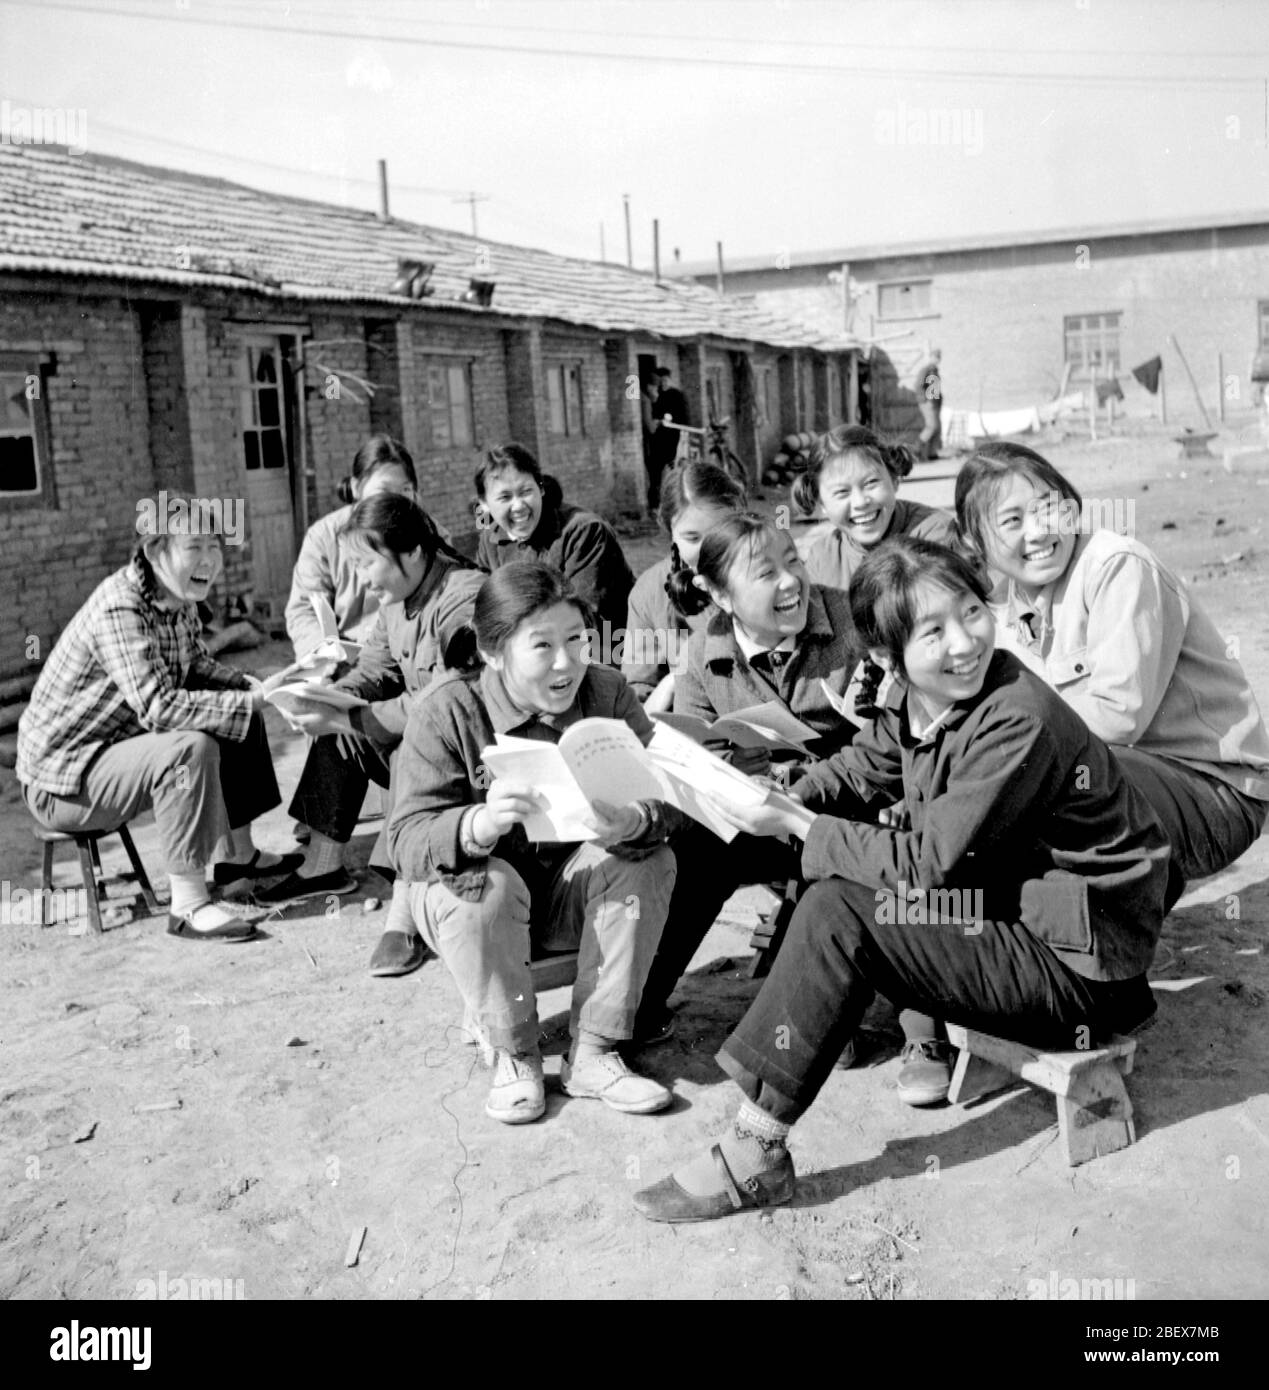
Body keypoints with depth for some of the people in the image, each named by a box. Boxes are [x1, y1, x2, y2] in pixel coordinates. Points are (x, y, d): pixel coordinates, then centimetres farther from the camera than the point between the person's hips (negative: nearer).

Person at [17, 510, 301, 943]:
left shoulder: (180, 599, 0)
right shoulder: (118, 610, -28)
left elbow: (197, 669, 12)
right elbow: (160, 707, -37)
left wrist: (254, 686, -7)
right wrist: (253, 701, -32)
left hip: (123, 743, 10)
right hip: (61, 784, -10)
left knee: (239, 720, 10)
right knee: (190, 748, -32)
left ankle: (238, 856, 22)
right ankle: (188, 905, -25)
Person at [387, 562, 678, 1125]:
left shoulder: (608, 694, -10)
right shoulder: (445, 713, -19)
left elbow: (664, 798, -19)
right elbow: (408, 841, -27)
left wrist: (633, 822, -45)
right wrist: (480, 825, -49)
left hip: (572, 892, 3)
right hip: (477, 903, -3)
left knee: (651, 860, -22)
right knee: (483, 883, -34)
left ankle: (592, 1052, -15)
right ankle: (513, 1054, -11)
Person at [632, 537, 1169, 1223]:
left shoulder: (1019, 722, -26)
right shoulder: (915, 701, -1)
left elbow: (930, 864, -24)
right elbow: (858, 771, 12)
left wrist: (796, 825, -18)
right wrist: (778, 801, -9)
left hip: (1081, 971, -9)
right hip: (1009, 916, 9)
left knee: (837, 914, -20)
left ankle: (753, 1156, -15)